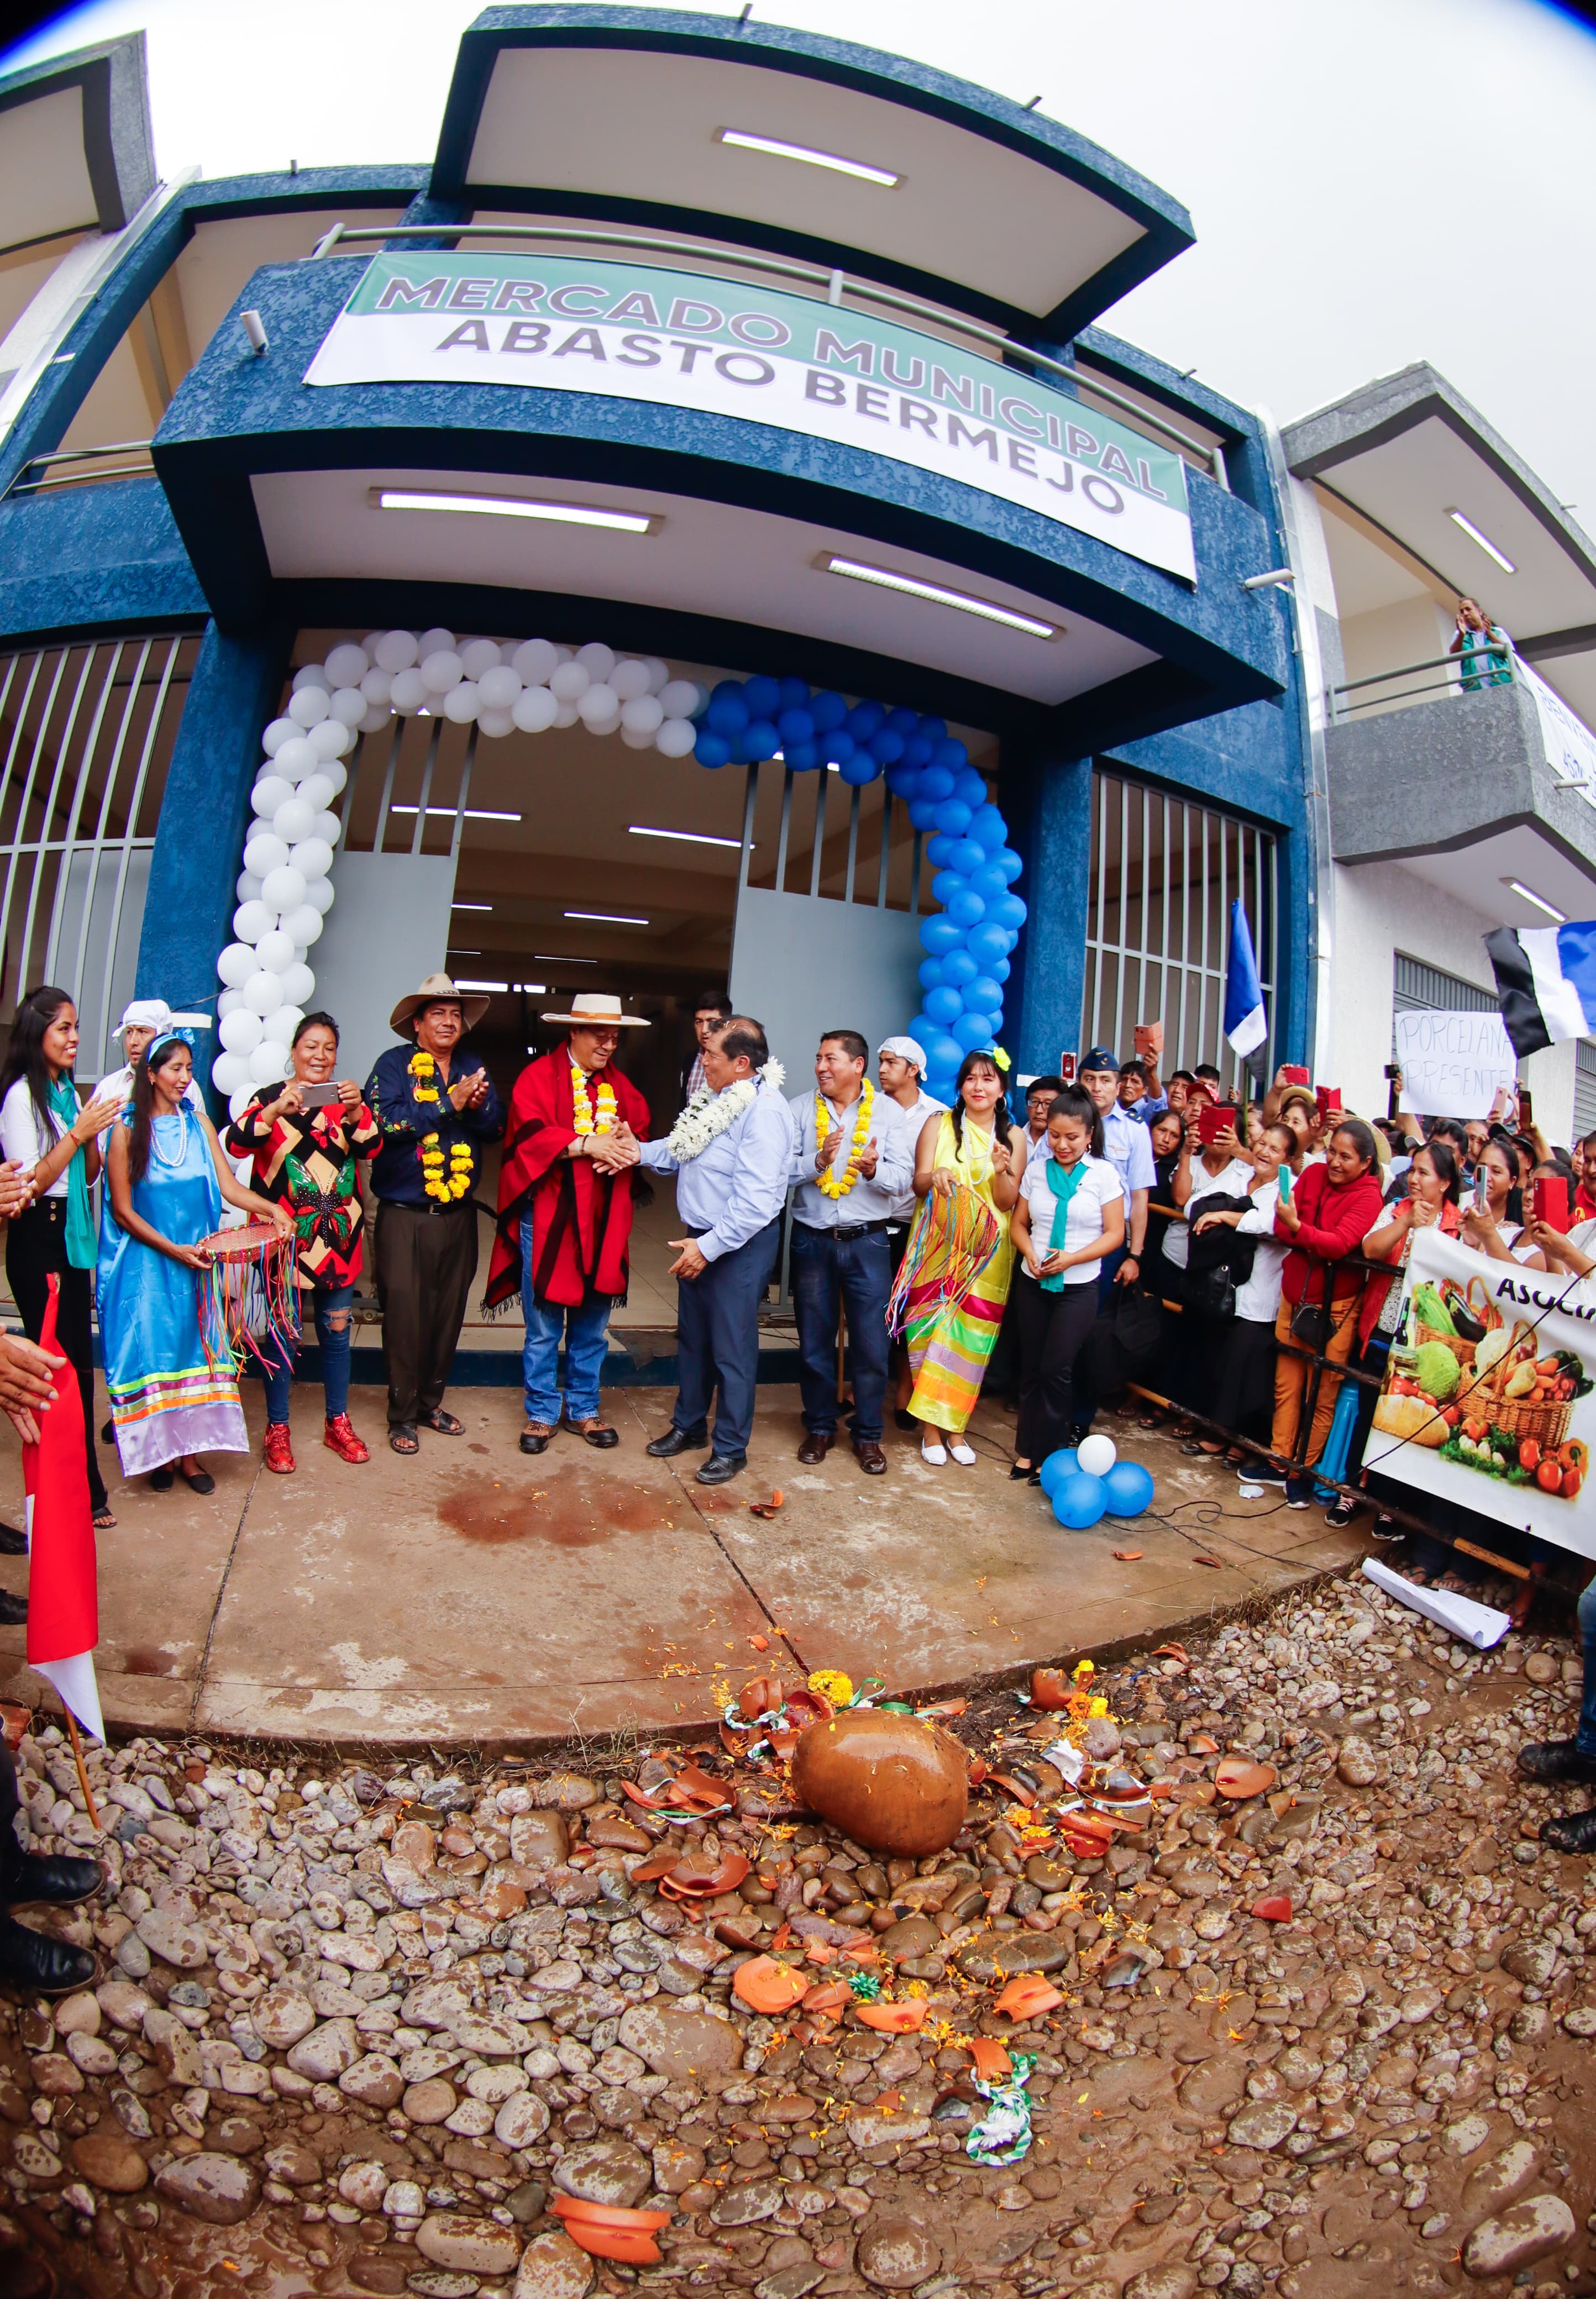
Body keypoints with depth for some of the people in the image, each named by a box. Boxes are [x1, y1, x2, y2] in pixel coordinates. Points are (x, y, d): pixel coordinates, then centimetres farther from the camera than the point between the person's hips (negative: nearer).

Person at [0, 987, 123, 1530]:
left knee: (79, 1362, 12)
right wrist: (79, 1132, -18)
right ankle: (80, 1492, 5)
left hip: (72, 1236, 8)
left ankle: (83, 1486, 22)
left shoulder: (69, 1092, 13)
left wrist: (94, 1134, -3)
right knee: (60, 1364, -4)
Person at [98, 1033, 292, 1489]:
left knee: (192, 1346, 4)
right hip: (144, 1264, -3)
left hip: (194, 1261, 3)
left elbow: (229, 1186, 0)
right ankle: (158, 1450, 14)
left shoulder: (199, 1124, 6)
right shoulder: (127, 1130, -4)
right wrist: (172, 1249, -13)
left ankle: (189, 1450, 13)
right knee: (151, 1348, 0)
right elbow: (122, 1211, -5)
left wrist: (270, 1208, -18)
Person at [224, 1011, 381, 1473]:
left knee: (337, 1330, 10)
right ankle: (277, 1430, 16)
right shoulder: (269, 1099, 1)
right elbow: (236, 1144, -13)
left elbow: (370, 1148, -3)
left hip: (338, 1235, 3)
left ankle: (338, 1422, 24)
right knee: (284, 1334, 1)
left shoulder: (346, 1101, 10)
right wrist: (276, 1111, -28)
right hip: (285, 1235, -3)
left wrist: (357, 1111, -22)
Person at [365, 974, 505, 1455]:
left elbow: (496, 1129, 3)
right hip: (404, 1214, -4)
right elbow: (385, 1123, -18)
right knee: (405, 1316, -1)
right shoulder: (394, 1065, -2)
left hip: (458, 1213, 5)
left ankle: (430, 1402, 27)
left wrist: (479, 1106, -17)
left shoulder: (473, 1070, 12)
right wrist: (450, 1103, -18)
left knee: (449, 1314, 11)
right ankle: (402, 1415, 14)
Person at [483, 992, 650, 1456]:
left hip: (604, 1222, 5)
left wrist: (629, 1148, -13)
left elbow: (642, 1135, 9)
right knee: (543, 1327, 5)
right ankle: (542, 1413, 21)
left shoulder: (620, 1085, 13)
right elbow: (530, 1133, -16)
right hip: (547, 1218, -4)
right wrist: (587, 1145, -21)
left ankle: (584, 1409, 27)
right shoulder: (539, 1076, -3)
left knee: (592, 1326, 13)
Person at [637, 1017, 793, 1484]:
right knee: (693, 1337, 21)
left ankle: (731, 1449, 21)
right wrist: (638, 1151, -2)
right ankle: (689, 1426, 39)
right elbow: (679, 1151, 14)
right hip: (699, 1238, 9)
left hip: (739, 1245, -9)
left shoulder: (764, 1111, -23)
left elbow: (755, 1201, -27)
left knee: (731, 1349, 4)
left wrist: (709, 1247, -24)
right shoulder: (717, 1100, 7)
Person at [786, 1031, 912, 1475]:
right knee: (814, 1342, 11)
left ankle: (868, 1435, 22)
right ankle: (819, 1428, 29)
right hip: (812, 1239, 1)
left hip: (867, 1241, -1)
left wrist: (874, 1170, -26)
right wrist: (816, 1163, -25)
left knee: (871, 1344, 4)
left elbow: (903, 1177, -6)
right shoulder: (800, 1108, 3)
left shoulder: (888, 1110, 1)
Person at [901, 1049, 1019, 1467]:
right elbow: (918, 1183, -1)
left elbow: (1008, 1201, 3)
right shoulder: (939, 1124, 3)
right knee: (931, 1331, -3)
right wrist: (935, 1177, -24)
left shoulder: (1012, 1136, 7)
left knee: (972, 1338, 4)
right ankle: (930, 1429, 9)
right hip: (938, 1243, -1)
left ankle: (956, 1428, 18)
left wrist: (1002, 1171, -17)